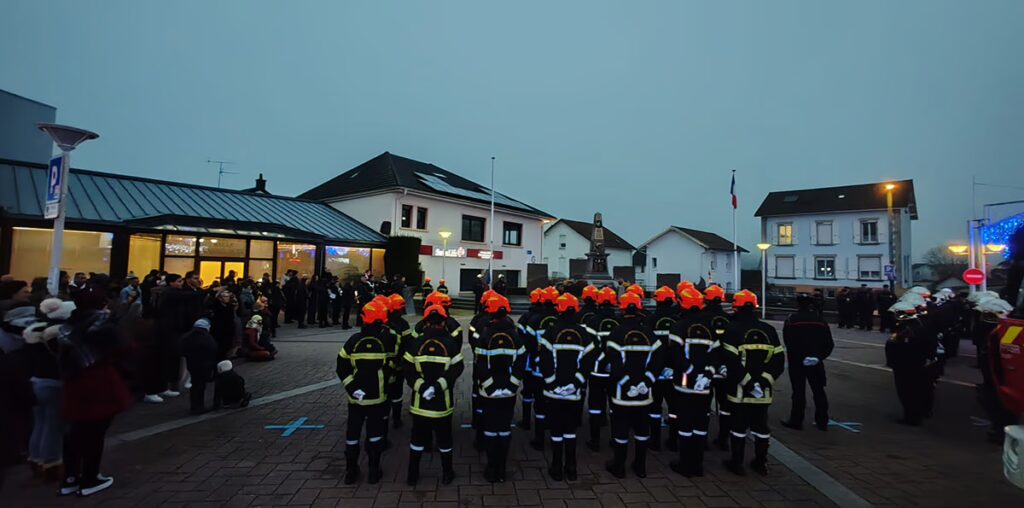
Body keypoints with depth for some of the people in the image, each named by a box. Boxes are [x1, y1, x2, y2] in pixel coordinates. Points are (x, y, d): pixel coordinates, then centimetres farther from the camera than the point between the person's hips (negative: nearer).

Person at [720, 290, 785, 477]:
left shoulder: (733, 329, -11)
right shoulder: (769, 330, 3)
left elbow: (730, 361, -20)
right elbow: (779, 360, 0)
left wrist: (748, 382, -15)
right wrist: (764, 380, -7)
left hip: (739, 389, -4)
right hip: (763, 390, 4)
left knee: (739, 425, 6)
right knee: (761, 425, 15)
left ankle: (737, 463, 14)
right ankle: (761, 463, 25)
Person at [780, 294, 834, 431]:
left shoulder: (791, 320, -8)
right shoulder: (820, 321, 5)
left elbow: (788, 342, -15)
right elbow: (829, 343, 3)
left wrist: (799, 357, -7)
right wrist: (820, 356, 4)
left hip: (796, 362, -3)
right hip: (816, 362, 3)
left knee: (798, 392, 3)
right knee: (819, 391, 14)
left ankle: (796, 421, 6)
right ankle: (822, 422, 18)